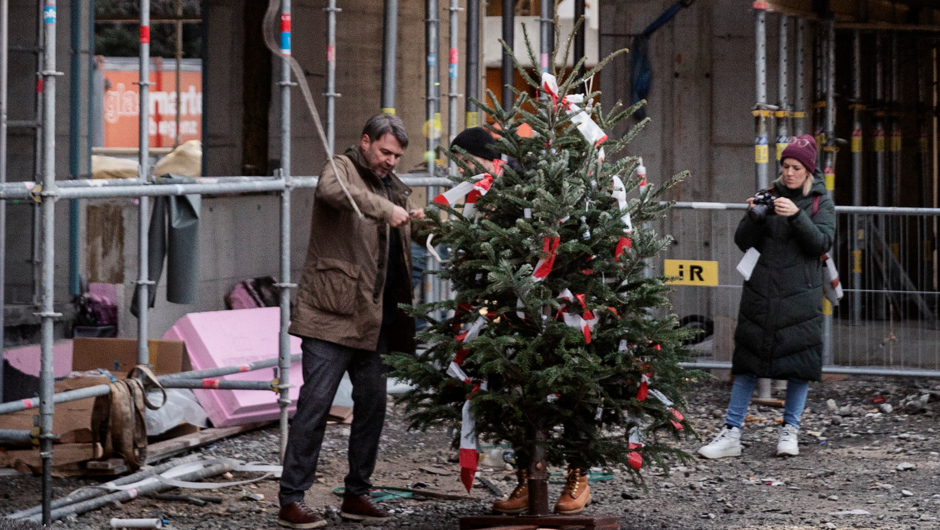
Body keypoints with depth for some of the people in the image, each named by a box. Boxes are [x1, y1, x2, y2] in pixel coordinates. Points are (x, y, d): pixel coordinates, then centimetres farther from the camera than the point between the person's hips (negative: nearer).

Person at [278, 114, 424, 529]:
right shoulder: (342, 169, -3)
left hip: (374, 320, 8)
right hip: (332, 314, -8)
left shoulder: (391, 186, 20)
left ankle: (357, 495, 20)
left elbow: (401, 243, 27)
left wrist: (419, 223, 6)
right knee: (315, 405, -9)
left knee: (372, 405, 9)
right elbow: (332, 190, -29)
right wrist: (385, 209, -35)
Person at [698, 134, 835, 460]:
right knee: (747, 362, 1)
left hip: (800, 297, -2)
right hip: (760, 294, 2)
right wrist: (754, 216, -12)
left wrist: (796, 215, -21)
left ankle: (790, 431, 13)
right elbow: (743, 243, 7)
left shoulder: (821, 203, 6)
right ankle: (731, 434, 2)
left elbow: (821, 243, -9)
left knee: (800, 363, 0)